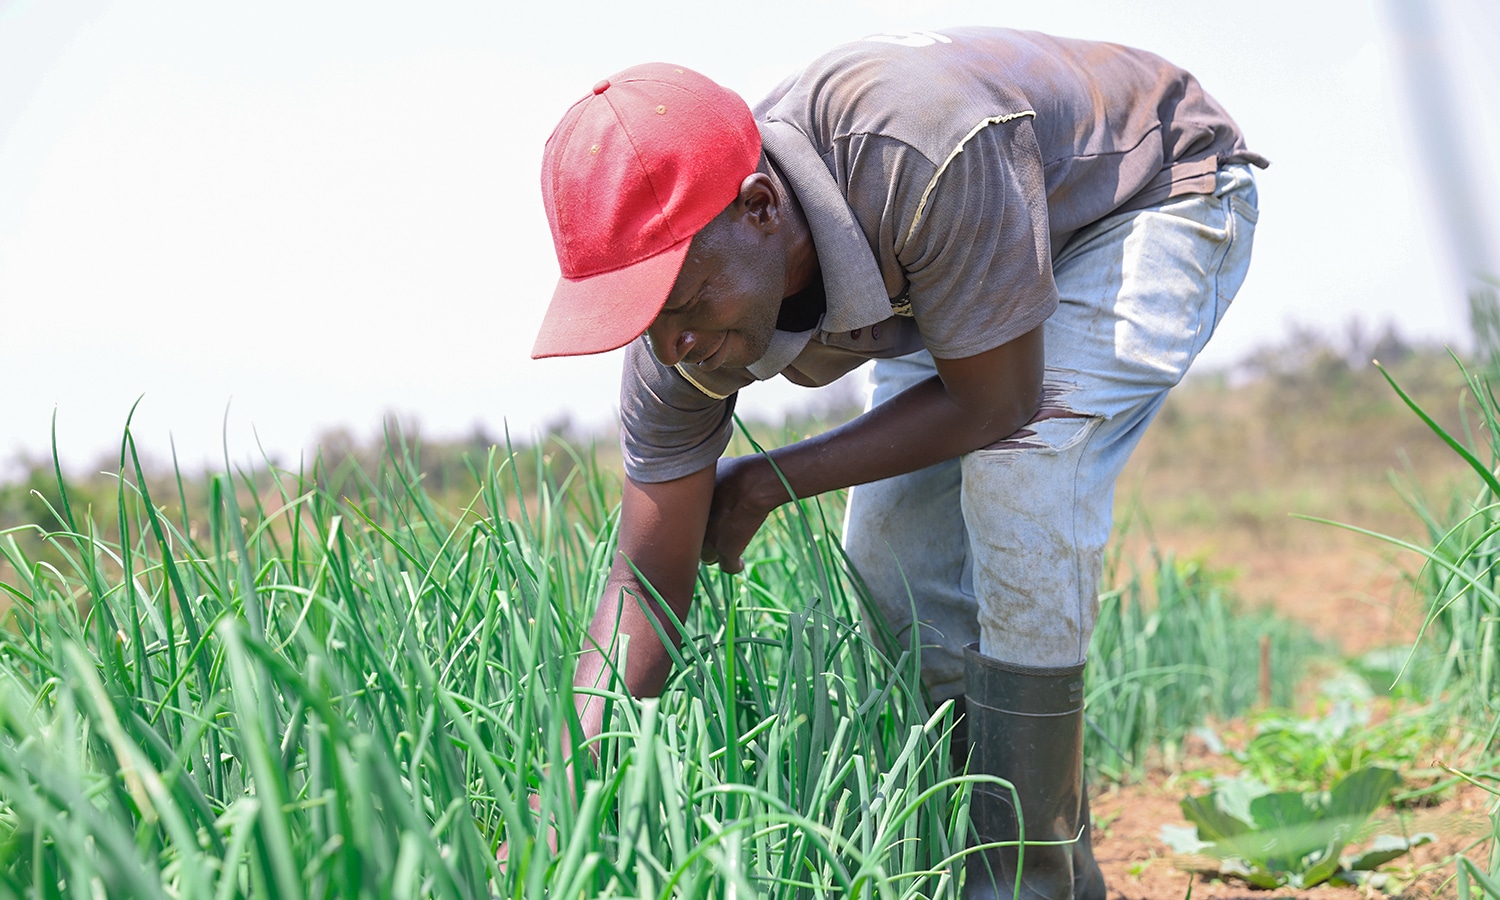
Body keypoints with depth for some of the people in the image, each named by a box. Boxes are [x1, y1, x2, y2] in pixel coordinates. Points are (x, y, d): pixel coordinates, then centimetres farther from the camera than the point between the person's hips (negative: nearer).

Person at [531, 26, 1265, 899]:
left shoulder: (926, 158, -45)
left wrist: (771, 481, -22)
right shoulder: (689, 306, -24)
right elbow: (647, 584, -18)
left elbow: (994, 405, -31)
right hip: (960, 262, 6)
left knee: (1019, 458, -29)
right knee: (893, 563, -5)